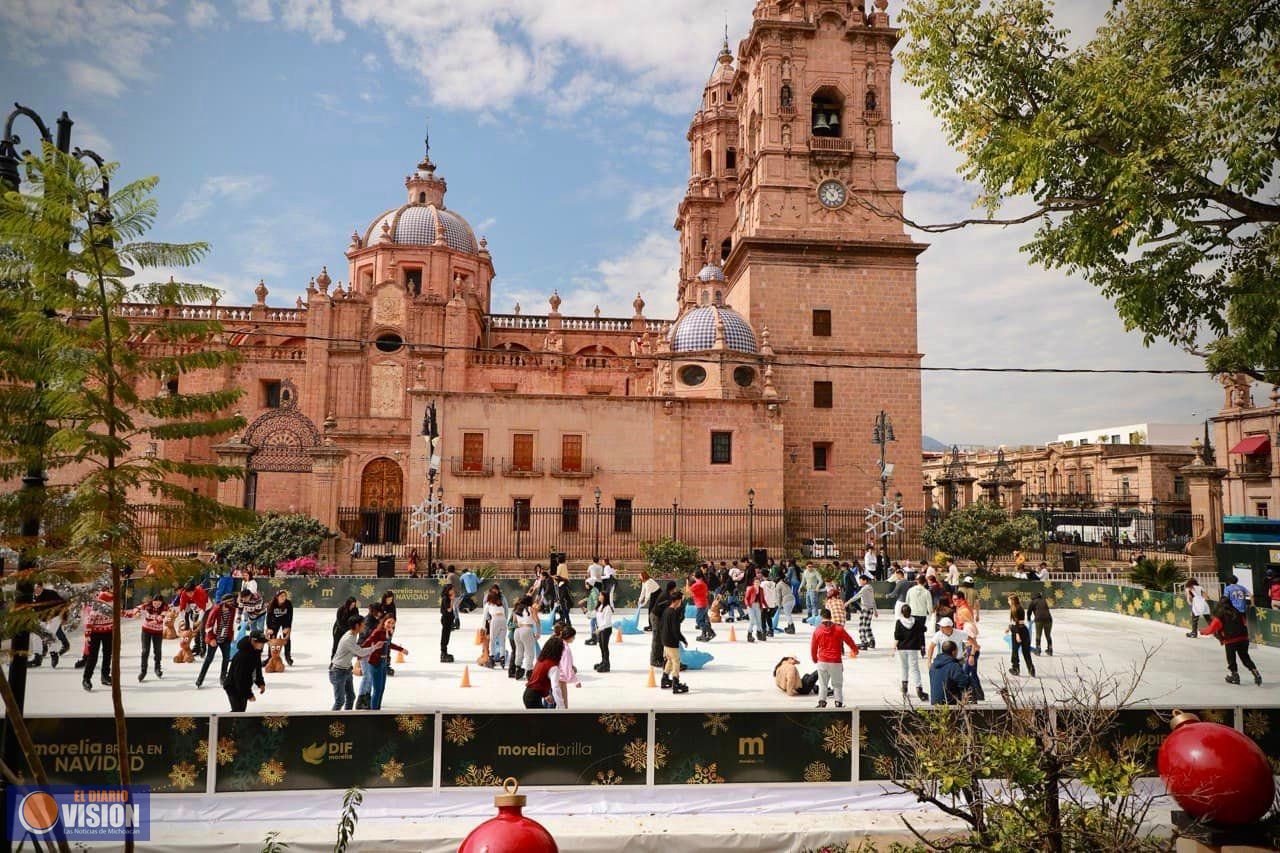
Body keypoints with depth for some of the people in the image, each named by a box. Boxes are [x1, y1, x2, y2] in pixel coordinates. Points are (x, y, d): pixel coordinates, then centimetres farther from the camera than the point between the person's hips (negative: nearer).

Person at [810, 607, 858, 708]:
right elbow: (849, 640, 7)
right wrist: (855, 650, 28)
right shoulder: (839, 629, -5)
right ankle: (838, 703, 10)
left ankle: (822, 702, 7)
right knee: (837, 684, 12)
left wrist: (815, 659, 22)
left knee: (822, 684, 12)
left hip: (822, 662, 1)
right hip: (836, 662, -1)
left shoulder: (817, 630, -3)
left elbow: (813, 647, 4)